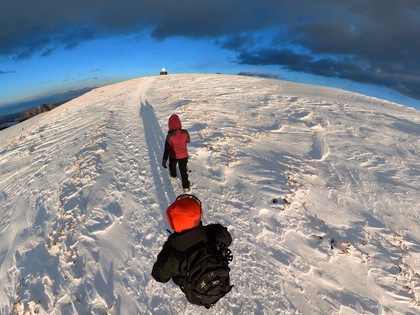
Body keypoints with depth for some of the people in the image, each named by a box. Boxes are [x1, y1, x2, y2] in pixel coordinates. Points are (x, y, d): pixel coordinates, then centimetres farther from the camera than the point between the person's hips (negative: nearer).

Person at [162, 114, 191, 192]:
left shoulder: (170, 136, -27)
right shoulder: (185, 132, -20)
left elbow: (167, 149, -21)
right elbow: (188, 141, 1)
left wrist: (164, 159, -13)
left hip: (173, 156, -1)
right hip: (184, 155, 1)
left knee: (172, 166, 31)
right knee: (183, 170, 14)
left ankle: (173, 175, 59)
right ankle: (186, 187, 15)